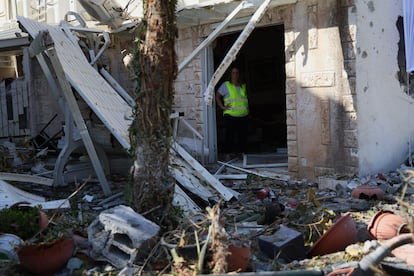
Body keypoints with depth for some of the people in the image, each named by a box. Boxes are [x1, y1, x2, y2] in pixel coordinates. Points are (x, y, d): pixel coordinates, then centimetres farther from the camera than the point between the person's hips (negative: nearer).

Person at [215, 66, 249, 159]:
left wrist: (247, 107, 16)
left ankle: (241, 153, 14)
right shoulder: (226, 85, 4)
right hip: (230, 115, -4)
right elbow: (217, 96, 3)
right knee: (230, 135, -5)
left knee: (243, 135, 3)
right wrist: (222, 107, -6)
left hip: (243, 116, 5)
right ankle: (228, 154, 1)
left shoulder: (243, 86, 18)